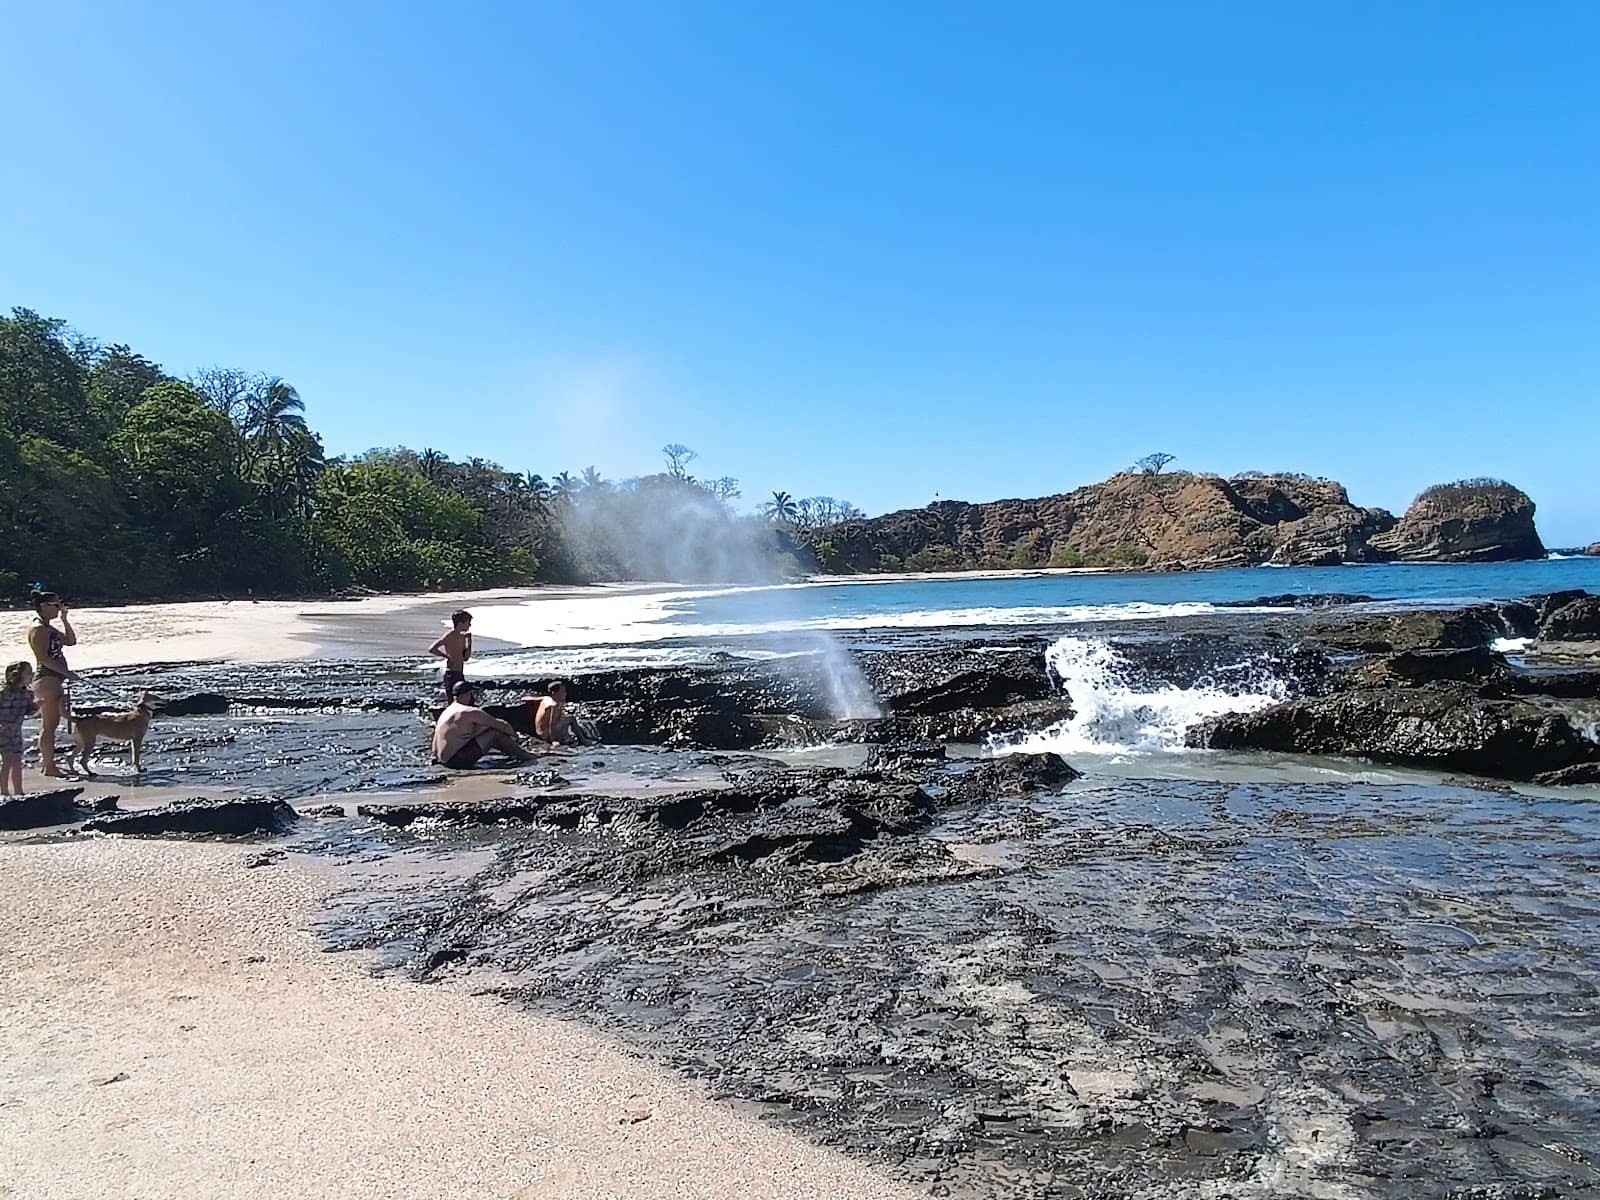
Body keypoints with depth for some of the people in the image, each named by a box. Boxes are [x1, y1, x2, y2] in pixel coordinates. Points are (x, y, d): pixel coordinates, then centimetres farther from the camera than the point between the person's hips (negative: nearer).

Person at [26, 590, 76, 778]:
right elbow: (44, 658, -20)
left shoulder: (49, 628, 15)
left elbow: (71, 641, 20)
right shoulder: (39, 629, -13)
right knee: (49, 725, -7)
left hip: (55, 680, 10)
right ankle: (49, 766, -4)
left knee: (50, 724, 15)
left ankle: (47, 762, 23)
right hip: (47, 679, -10)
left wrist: (64, 619, 12)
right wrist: (67, 673, -20)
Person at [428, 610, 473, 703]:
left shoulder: (462, 637, 11)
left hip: (460, 674, 9)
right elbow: (431, 649, -20)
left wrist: (469, 641, 5)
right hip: (451, 674, -9)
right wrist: (447, 656, -17)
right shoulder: (449, 637, -13)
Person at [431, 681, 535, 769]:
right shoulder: (469, 712, -12)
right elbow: (499, 725, -8)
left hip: (444, 759, 9)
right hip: (458, 759, -9)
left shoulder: (449, 710, 15)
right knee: (495, 733, -6)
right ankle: (524, 756, 6)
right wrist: (513, 734, 14)